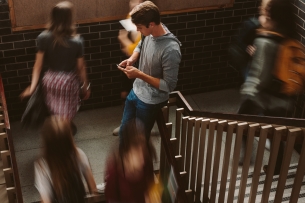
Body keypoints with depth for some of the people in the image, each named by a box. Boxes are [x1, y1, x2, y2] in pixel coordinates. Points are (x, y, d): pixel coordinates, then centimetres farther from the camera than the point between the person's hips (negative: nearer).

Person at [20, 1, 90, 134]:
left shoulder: (43, 37, -13)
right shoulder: (76, 41, -19)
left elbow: (38, 64, -11)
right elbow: (80, 67, -10)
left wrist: (32, 86, -6)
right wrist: (86, 86, 4)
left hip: (50, 79, 3)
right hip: (68, 81, -3)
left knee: (54, 112, 26)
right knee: (65, 115, 14)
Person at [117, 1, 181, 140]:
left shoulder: (170, 50, -33)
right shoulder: (150, 33, -8)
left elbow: (169, 86, -27)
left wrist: (139, 74, -28)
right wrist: (132, 59, -6)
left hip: (150, 101, -8)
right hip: (135, 92, 8)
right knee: (124, 134, 23)